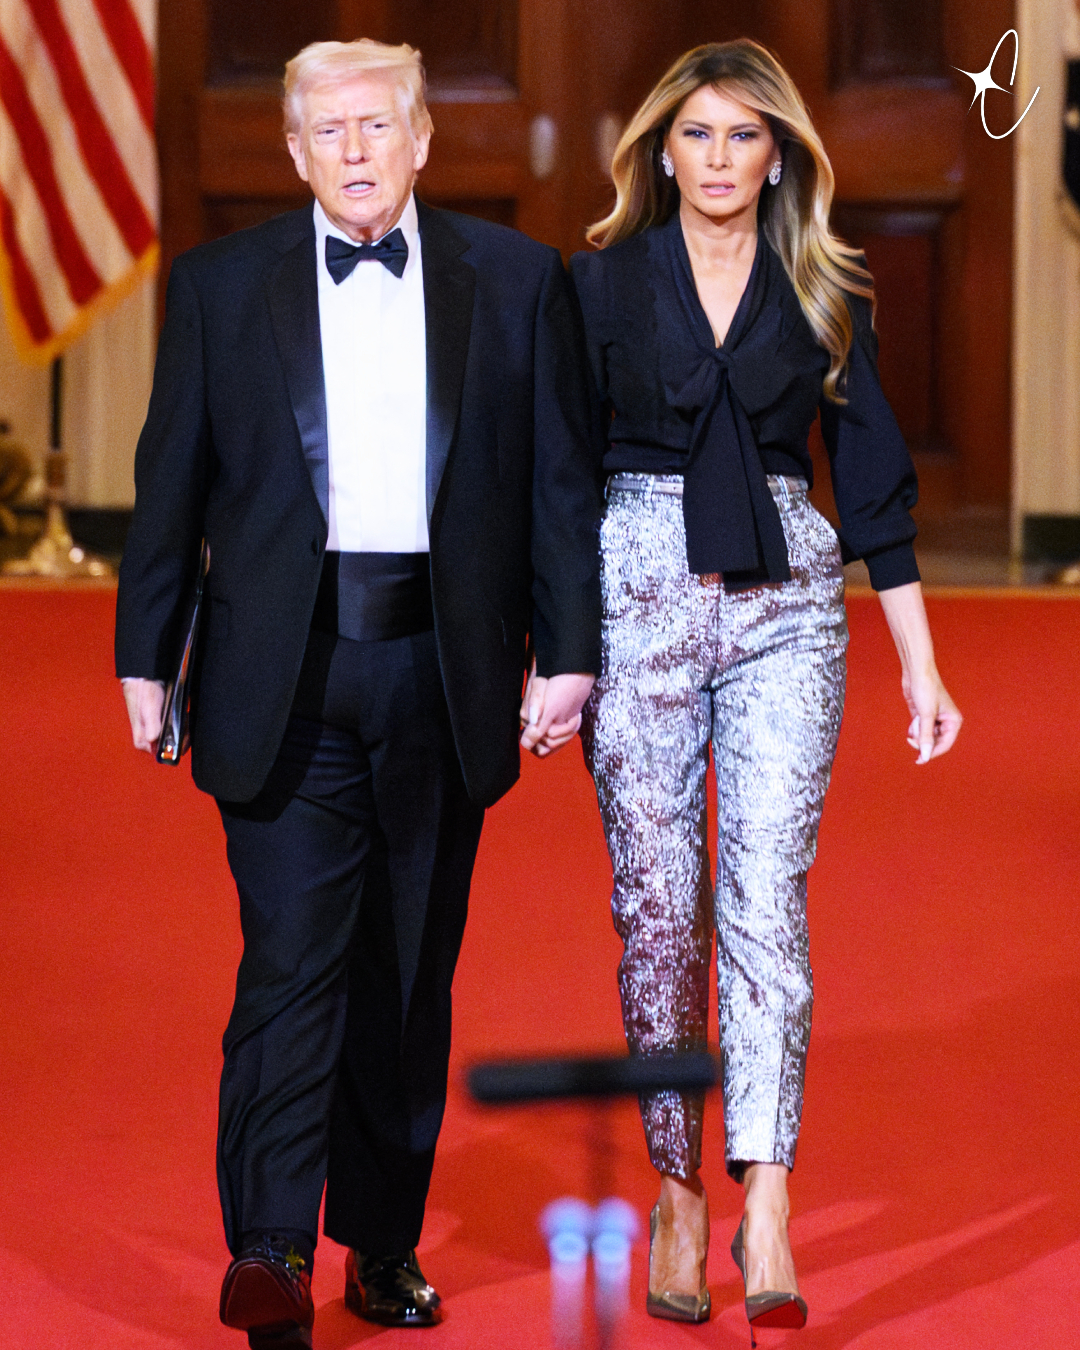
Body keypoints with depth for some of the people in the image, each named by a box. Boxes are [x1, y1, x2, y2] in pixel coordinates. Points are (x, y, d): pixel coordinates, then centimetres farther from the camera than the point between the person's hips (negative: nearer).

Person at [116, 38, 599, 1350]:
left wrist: (566, 649, 0)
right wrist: (145, 655, 5)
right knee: (291, 958, -10)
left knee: (412, 973, 9)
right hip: (285, 679, -1)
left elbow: (563, 479, 6)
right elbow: (169, 485, 7)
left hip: (443, 676, 2)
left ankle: (386, 1241, 20)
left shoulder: (515, 280, 7)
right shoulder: (219, 284, 6)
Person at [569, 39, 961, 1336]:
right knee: (657, 903, 1)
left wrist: (920, 664, 5)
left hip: (784, 607, 0)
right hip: (637, 595, 0)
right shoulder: (603, 279, 5)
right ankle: (678, 1188, 13)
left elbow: (874, 484, 8)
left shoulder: (827, 293, 8)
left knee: (764, 892, -12)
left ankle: (764, 1208, -18)